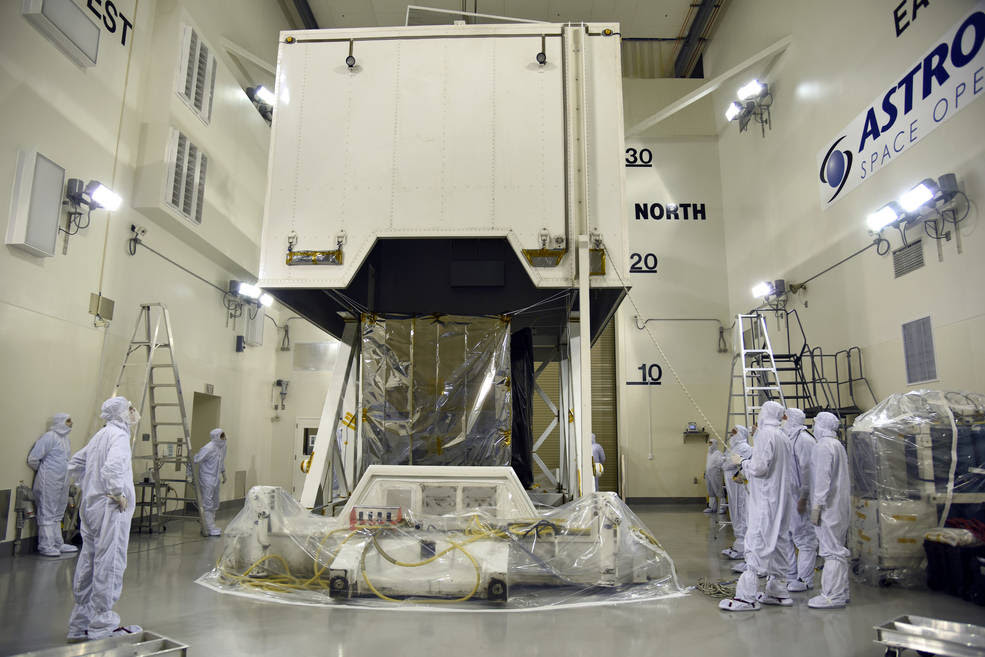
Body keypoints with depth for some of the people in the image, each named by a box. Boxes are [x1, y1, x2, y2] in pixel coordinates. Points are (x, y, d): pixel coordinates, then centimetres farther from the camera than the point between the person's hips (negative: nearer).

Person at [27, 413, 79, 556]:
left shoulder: (65, 437, 13)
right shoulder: (49, 437, -13)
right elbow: (32, 459, -13)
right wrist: (43, 471, 1)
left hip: (62, 482, 8)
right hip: (48, 482, -8)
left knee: (58, 514, 14)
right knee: (47, 514, -2)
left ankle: (57, 544, 21)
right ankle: (46, 546, 4)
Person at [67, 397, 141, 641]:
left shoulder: (100, 435, 15)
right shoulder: (118, 435, -14)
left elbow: (75, 464, 24)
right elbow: (112, 467, -31)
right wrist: (119, 494, -20)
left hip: (91, 507, 10)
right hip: (110, 510, -10)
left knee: (88, 564, 15)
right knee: (109, 564, -2)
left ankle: (80, 625, 25)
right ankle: (102, 626, 5)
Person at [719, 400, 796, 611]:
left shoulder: (765, 434, -14)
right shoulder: (782, 437, 15)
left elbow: (760, 467, -20)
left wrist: (741, 462, -3)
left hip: (765, 500, -10)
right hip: (780, 499, 10)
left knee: (756, 543, -9)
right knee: (776, 542, 14)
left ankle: (748, 597, -8)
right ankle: (776, 590, 23)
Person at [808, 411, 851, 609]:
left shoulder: (823, 446, -15)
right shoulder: (838, 445, 17)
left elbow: (823, 478, -21)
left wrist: (817, 505, -19)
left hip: (829, 506, -10)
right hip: (841, 504, 10)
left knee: (832, 550, -7)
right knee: (838, 549, 15)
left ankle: (833, 596, -4)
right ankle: (841, 591, 23)